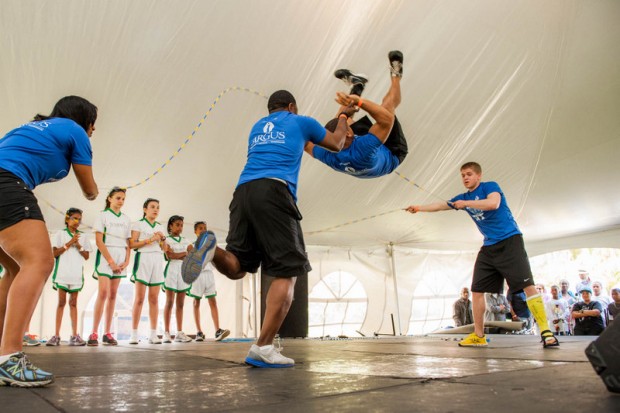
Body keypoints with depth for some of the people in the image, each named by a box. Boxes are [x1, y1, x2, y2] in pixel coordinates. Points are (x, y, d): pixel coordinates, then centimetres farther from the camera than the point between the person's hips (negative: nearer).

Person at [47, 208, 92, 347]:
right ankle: (57, 335, 0)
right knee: (61, 302, -2)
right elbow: (54, 253, -2)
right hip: (62, 272, -2)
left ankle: (74, 335, 1)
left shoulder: (83, 237, 13)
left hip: (77, 274, 2)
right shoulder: (60, 234, 6)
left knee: (73, 303, 3)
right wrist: (69, 243, -9)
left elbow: (87, 256, 8)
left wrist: (78, 246, -6)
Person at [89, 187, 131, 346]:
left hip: (120, 258, 4)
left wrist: (126, 261, -1)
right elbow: (99, 241, -7)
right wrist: (111, 261, -13)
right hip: (105, 256, -4)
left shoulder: (126, 219, 15)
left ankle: (107, 333, 6)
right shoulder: (103, 215, 1)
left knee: (113, 295, 3)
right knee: (103, 293, -14)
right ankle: (94, 333, -9)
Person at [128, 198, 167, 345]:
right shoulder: (138, 224, 6)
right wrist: (150, 240, -12)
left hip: (158, 261, 4)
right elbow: (132, 244, -5)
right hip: (143, 259, -4)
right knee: (139, 298, -7)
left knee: (154, 299, 1)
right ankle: (134, 334, -3)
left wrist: (162, 239, 2)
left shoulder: (160, 227, 20)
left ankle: (153, 334, 2)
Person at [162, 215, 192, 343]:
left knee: (181, 303, 3)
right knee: (169, 302, -6)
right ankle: (166, 333, -4)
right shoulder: (166, 240, 5)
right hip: (171, 270, -4)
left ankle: (179, 333, 4)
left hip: (184, 271, 4)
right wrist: (184, 253, -4)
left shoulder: (186, 241, 18)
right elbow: (169, 256, -10)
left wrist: (176, 255, -8)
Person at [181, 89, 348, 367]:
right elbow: (336, 145, 34)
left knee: (236, 268, 13)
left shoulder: (257, 127, 33)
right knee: (287, 272, -5)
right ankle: (263, 348, -15)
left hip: (243, 191, 6)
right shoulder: (300, 121, 21)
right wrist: (343, 121, 54)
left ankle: (211, 248, -21)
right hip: (274, 191, -5)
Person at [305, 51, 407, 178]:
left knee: (341, 122, 6)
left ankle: (356, 85, 30)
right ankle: (396, 75, 19)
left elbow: (306, 144, -12)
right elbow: (387, 118, -53)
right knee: (387, 106, -11)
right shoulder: (361, 151, -50)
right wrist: (359, 101, -54)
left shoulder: (327, 156, -35)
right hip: (392, 155, -5)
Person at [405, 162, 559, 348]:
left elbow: (494, 203, -25)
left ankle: (545, 332, -9)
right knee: (477, 290, 2)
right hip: (489, 247, 7)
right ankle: (478, 336, 9)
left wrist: (466, 204, -21)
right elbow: (440, 205, 11)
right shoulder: (463, 197, 13)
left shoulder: (490, 186, -5)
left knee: (527, 285, -15)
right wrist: (419, 208, 1)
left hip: (509, 241, -6)